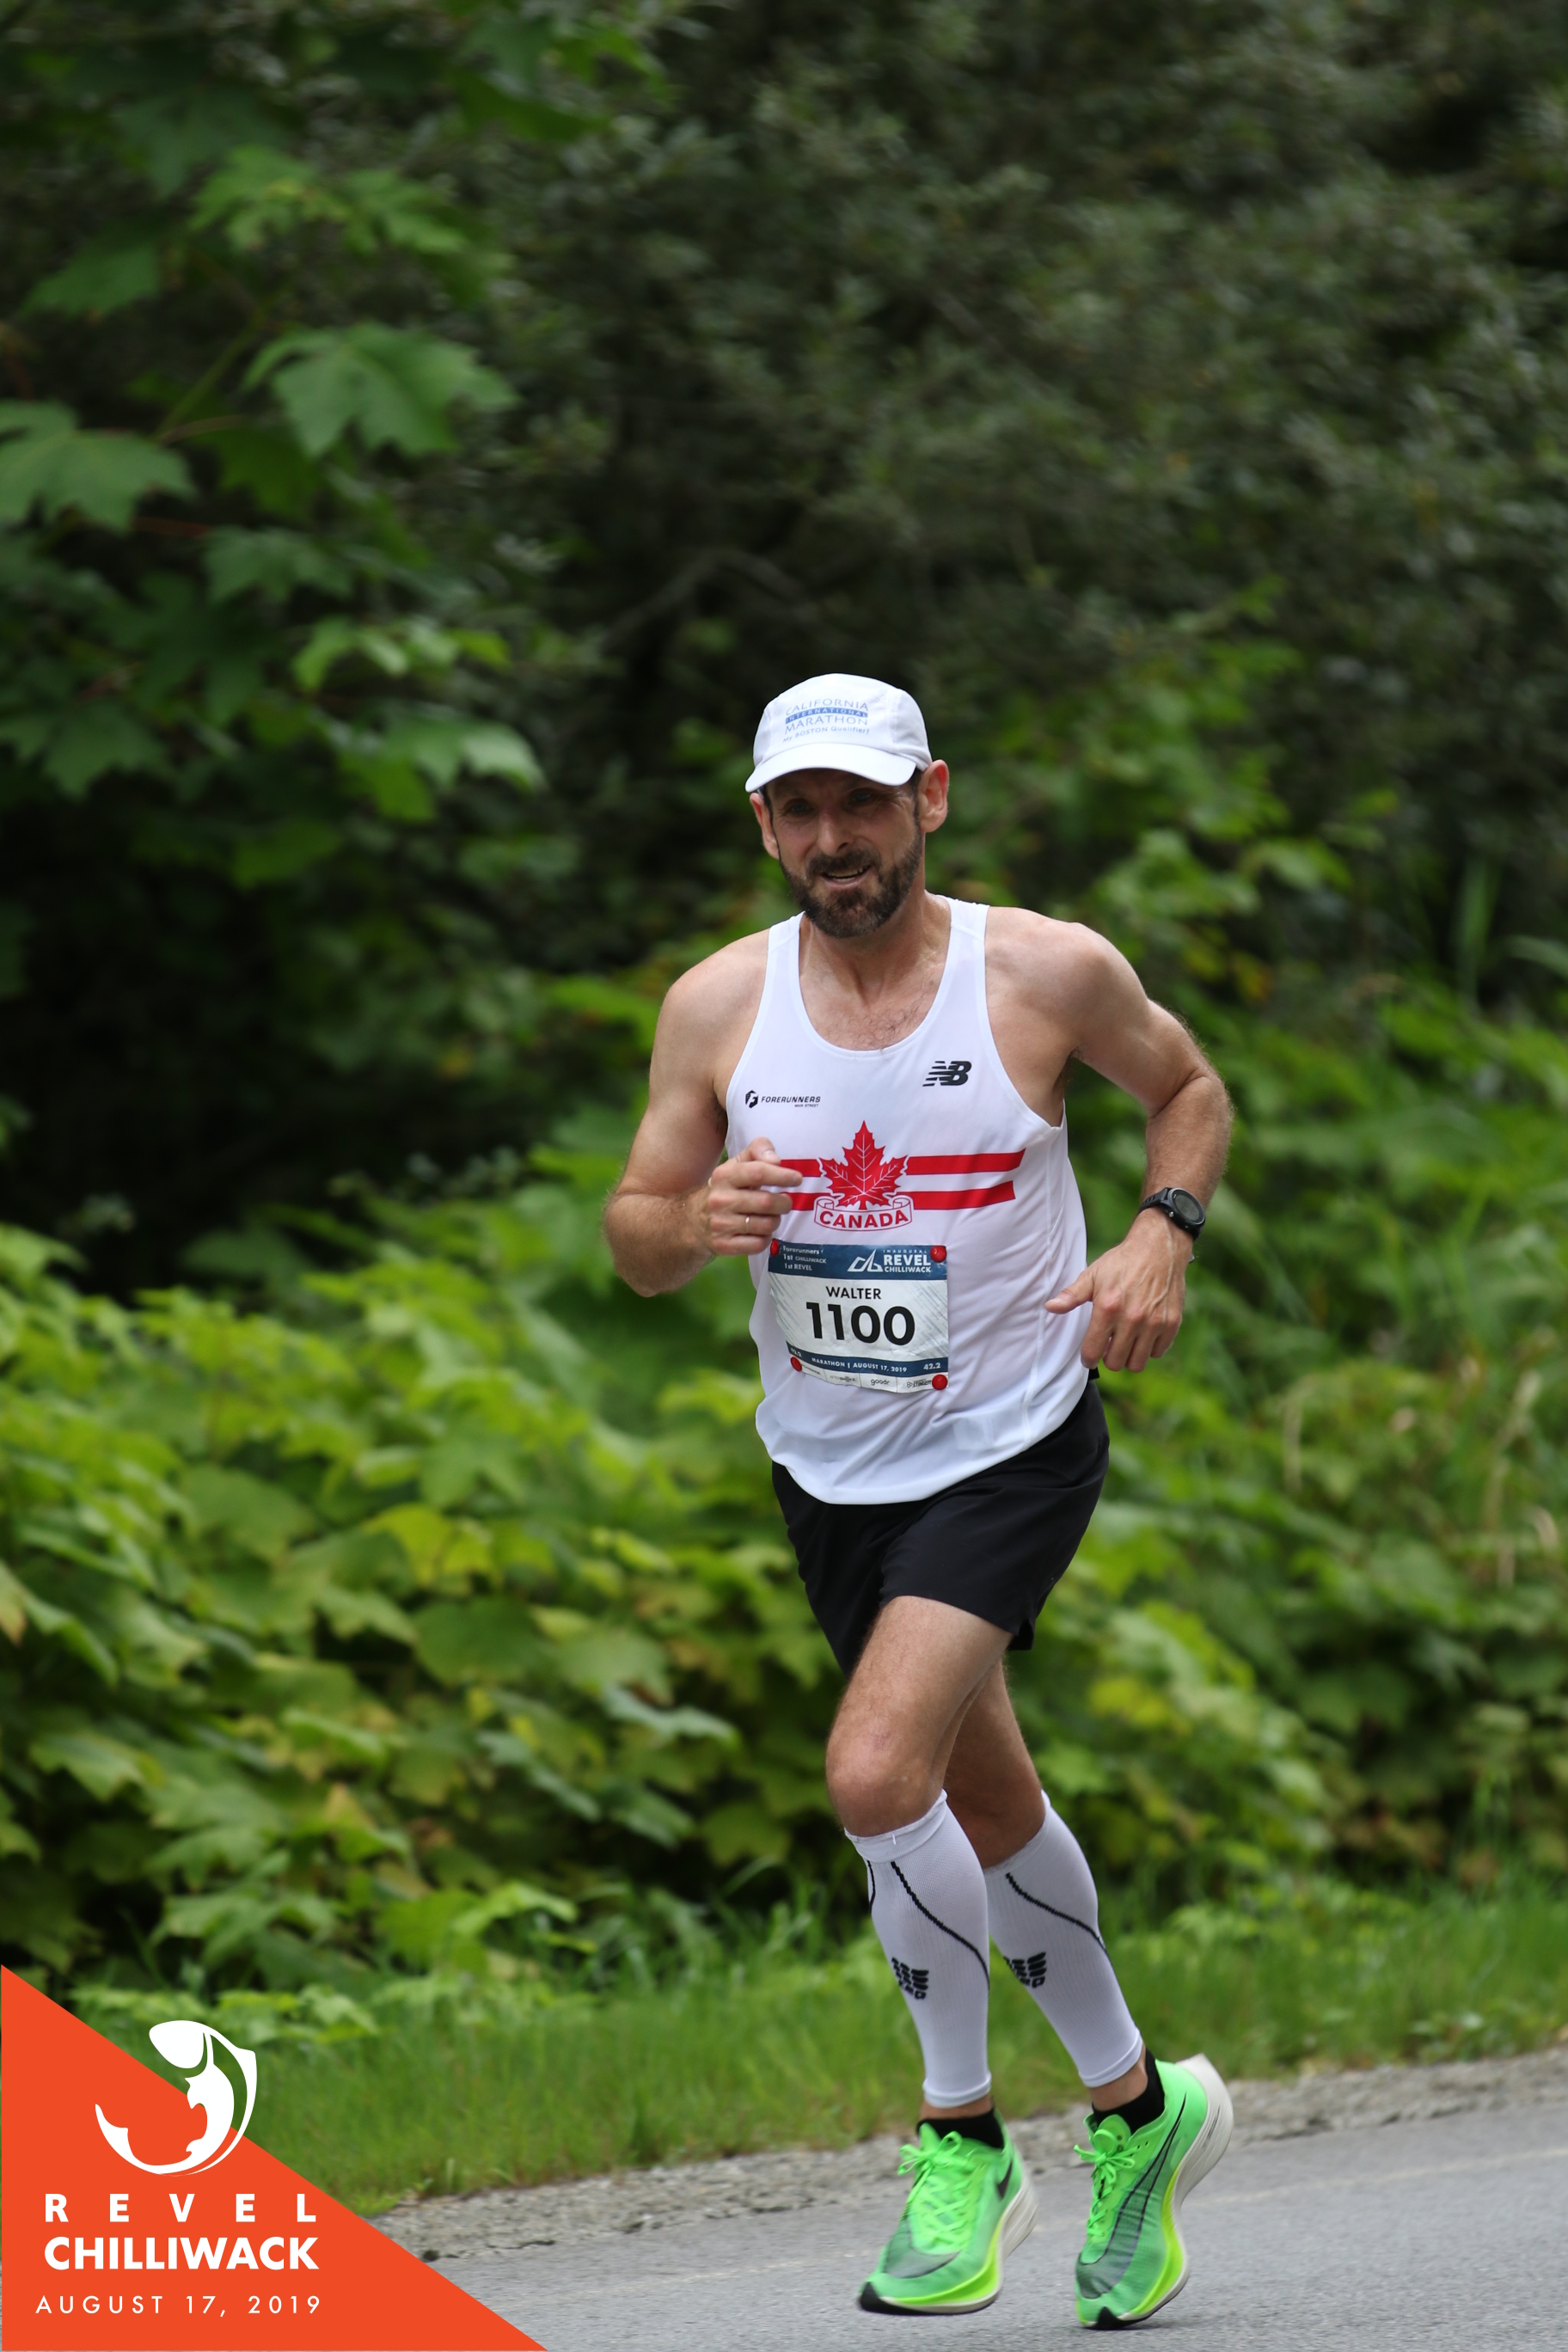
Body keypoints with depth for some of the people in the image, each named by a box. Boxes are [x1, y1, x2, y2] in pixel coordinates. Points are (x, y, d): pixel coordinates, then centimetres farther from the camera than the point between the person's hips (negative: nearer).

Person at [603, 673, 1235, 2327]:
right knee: (986, 1810, 18)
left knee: (876, 1773, -23)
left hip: (1013, 1452, -4)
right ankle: (1134, 2104, 39)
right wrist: (697, 1223, -22)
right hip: (829, 1473, 4)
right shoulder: (721, 1005, -5)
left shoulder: (1048, 974, -12)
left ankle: (960, 2135, -3)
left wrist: (1162, 1234, -11)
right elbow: (633, 1242, 2)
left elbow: (1190, 1093, 8)